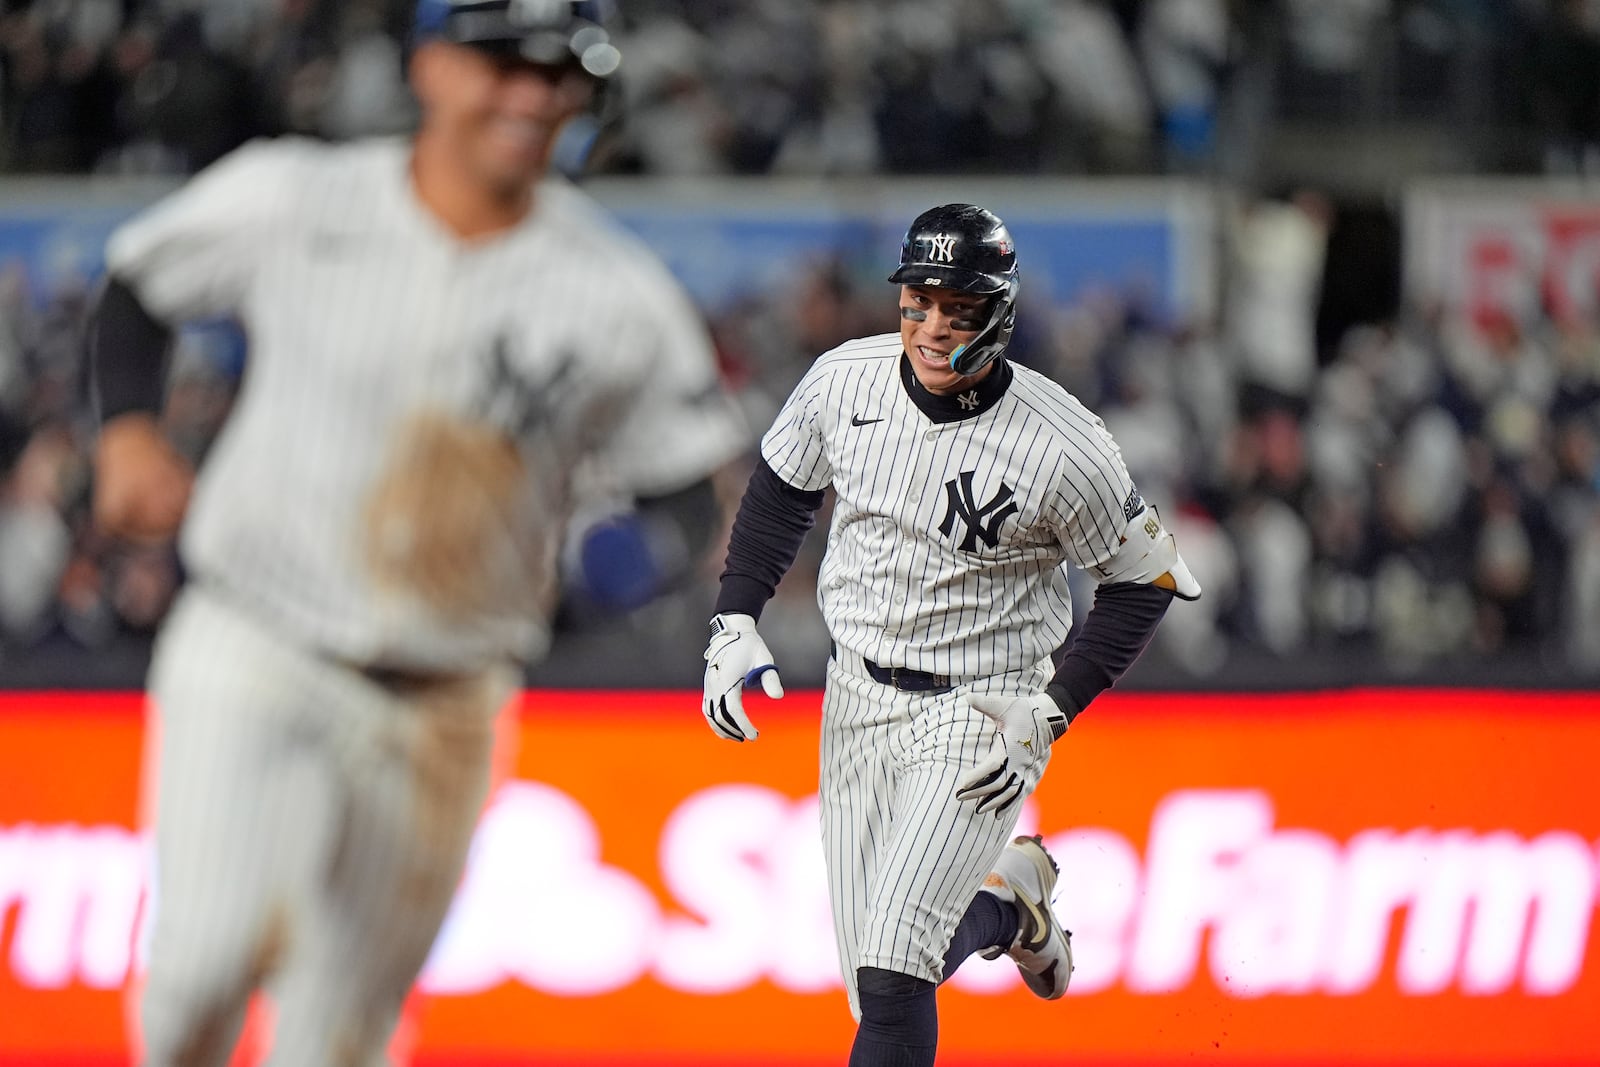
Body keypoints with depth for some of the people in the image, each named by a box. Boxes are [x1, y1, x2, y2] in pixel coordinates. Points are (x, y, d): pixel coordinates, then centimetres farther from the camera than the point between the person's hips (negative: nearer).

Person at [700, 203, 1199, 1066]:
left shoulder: (1062, 448, -21)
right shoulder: (846, 381, -9)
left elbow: (1144, 580, -9)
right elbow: (782, 489, 10)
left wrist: (1050, 712, -14)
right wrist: (734, 624, 2)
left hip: (983, 711, -5)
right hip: (858, 695, 5)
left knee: (893, 966, -20)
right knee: (875, 980, 8)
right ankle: (1008, 901, 37)